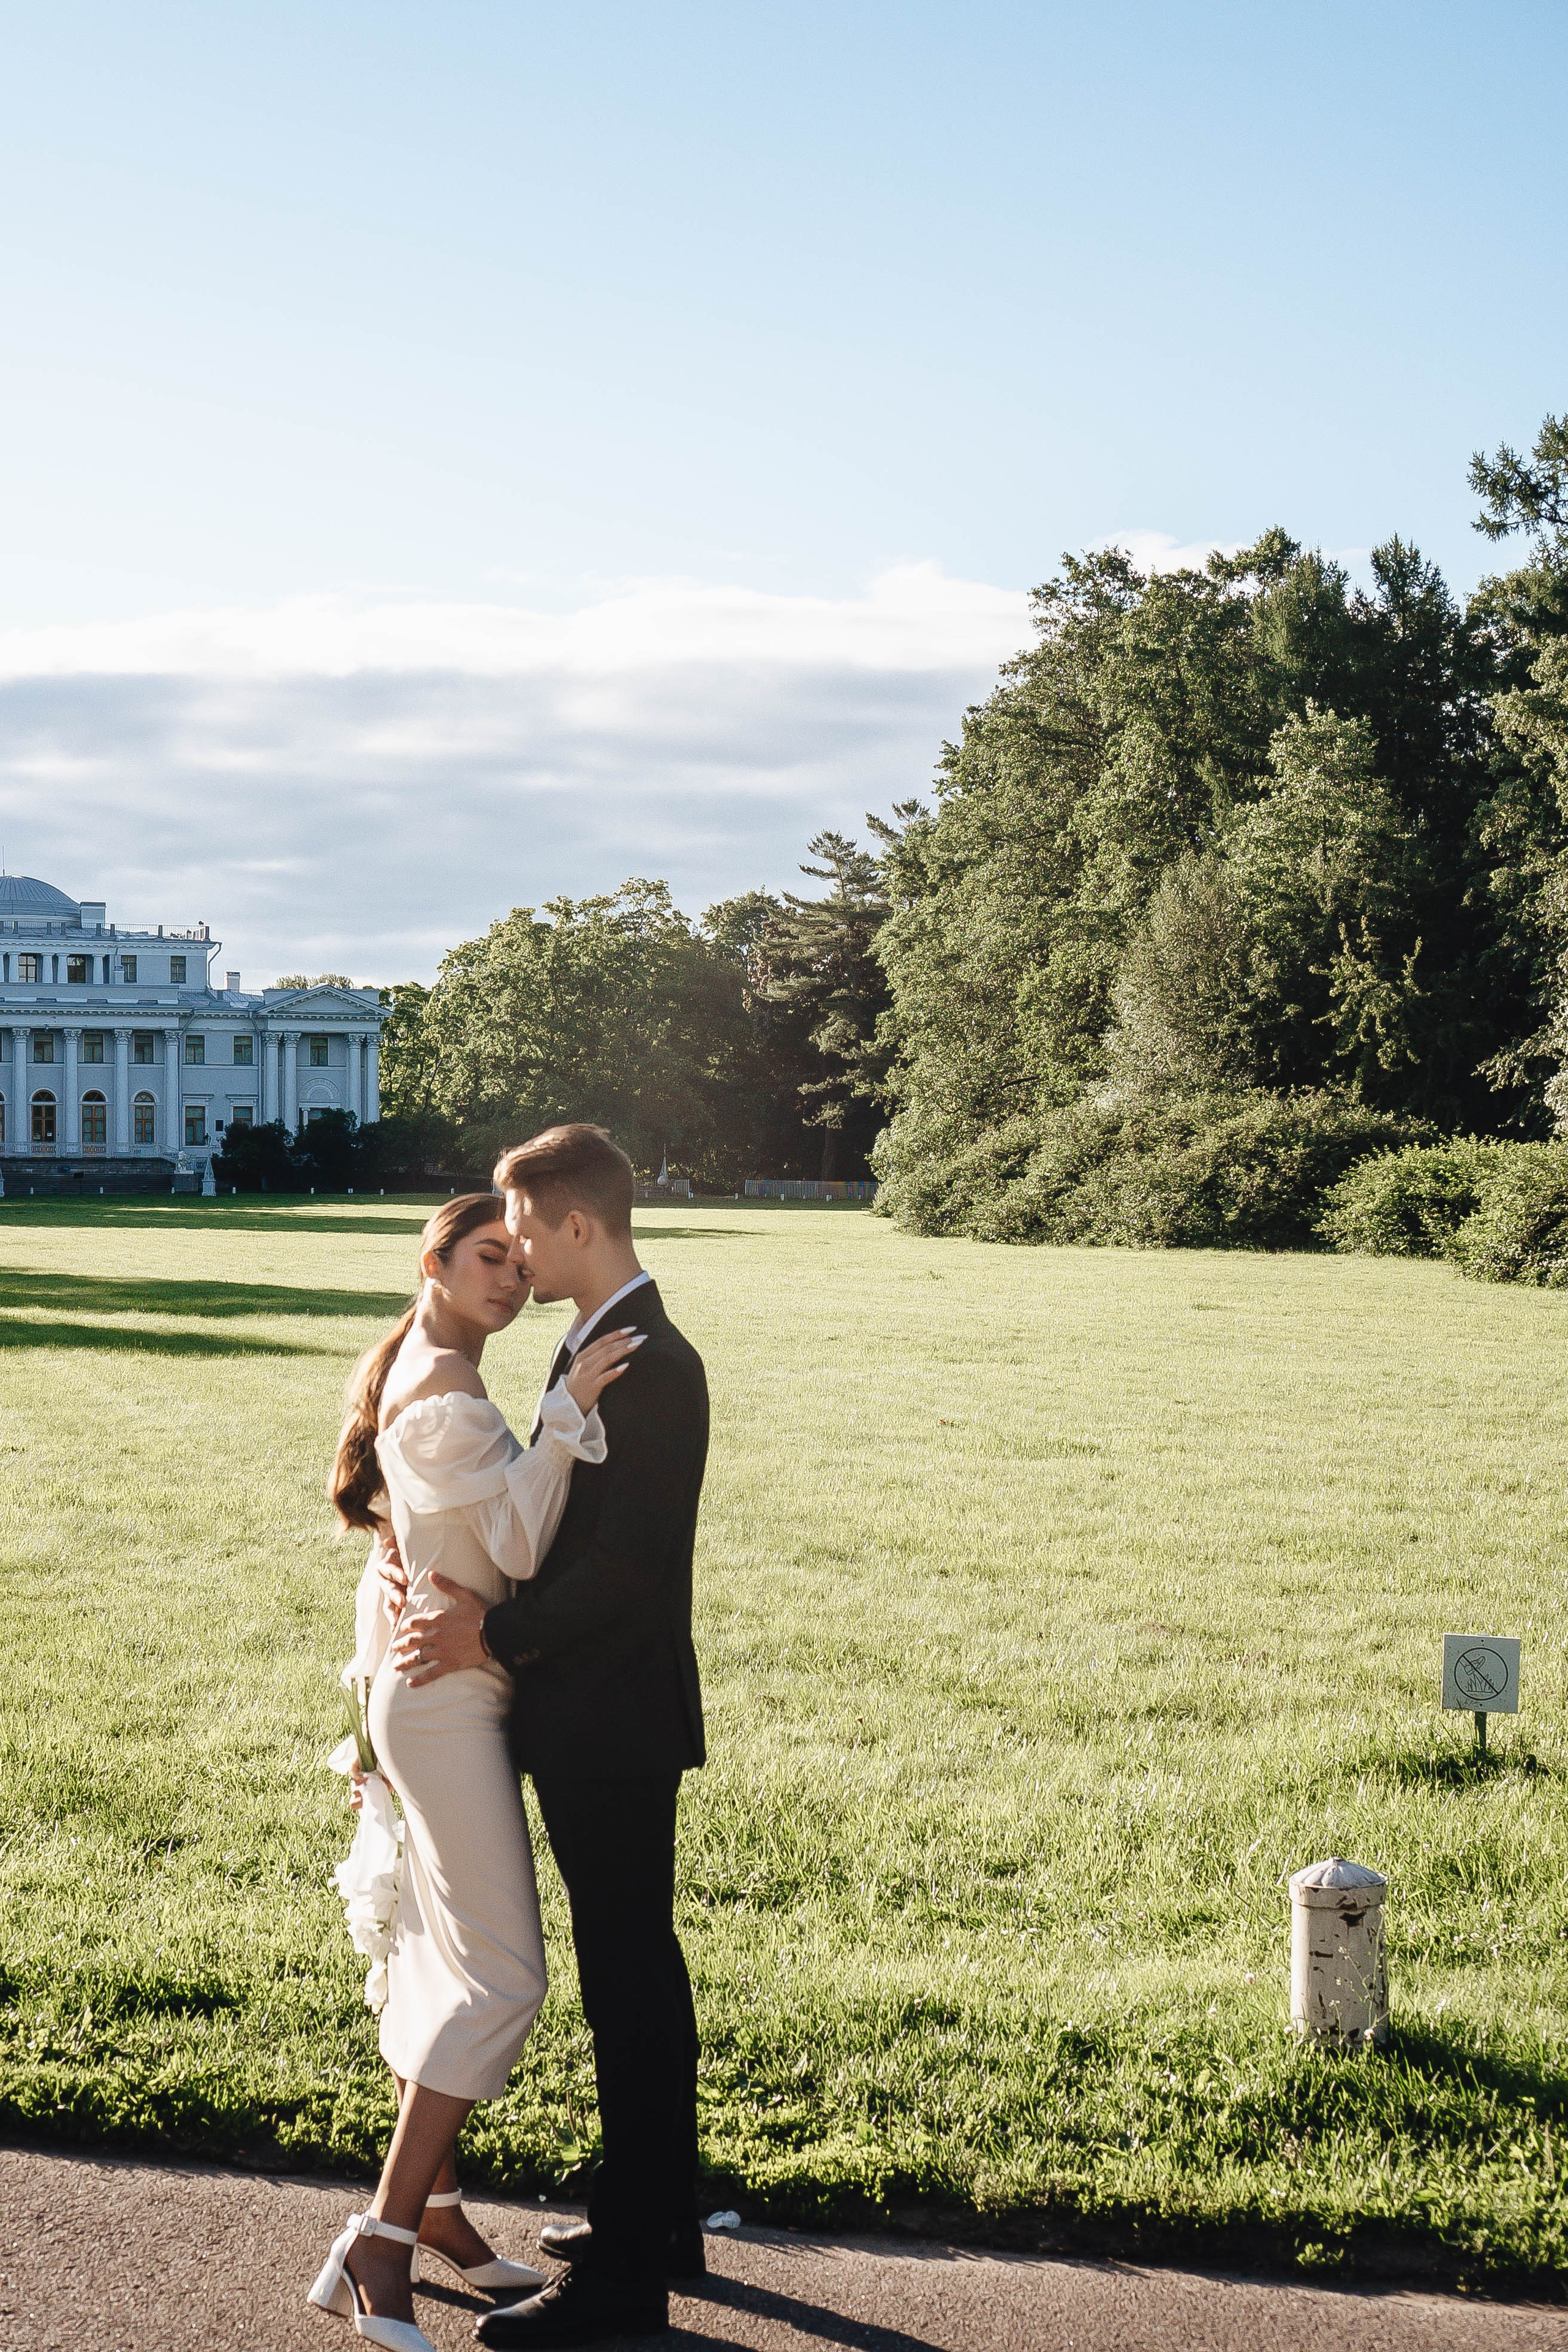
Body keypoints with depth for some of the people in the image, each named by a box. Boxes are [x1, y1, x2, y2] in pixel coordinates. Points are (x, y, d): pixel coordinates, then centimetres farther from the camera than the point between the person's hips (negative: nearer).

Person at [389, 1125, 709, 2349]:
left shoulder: (652, 1364, -20)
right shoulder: (598, 1345, 12)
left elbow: (632, 1565, -24)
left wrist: (495, 1636, -18)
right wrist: (491, 1607, 0)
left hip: (615, 1725, -10)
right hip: (593, 1716, 10)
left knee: (629, 1983, -2)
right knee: (640, 1973, 18)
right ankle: (659, 2217, 32)